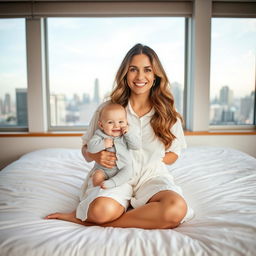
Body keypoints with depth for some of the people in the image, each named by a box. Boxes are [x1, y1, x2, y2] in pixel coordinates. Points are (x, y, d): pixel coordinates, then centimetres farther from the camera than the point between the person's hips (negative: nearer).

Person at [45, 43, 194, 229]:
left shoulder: (167, 113, 4)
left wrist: (148, 160, -6)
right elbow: (86, 148, 10)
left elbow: (173, 154, 12)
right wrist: (96, 156, -14)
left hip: (152, 176, 4)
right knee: (102, 210, -39)